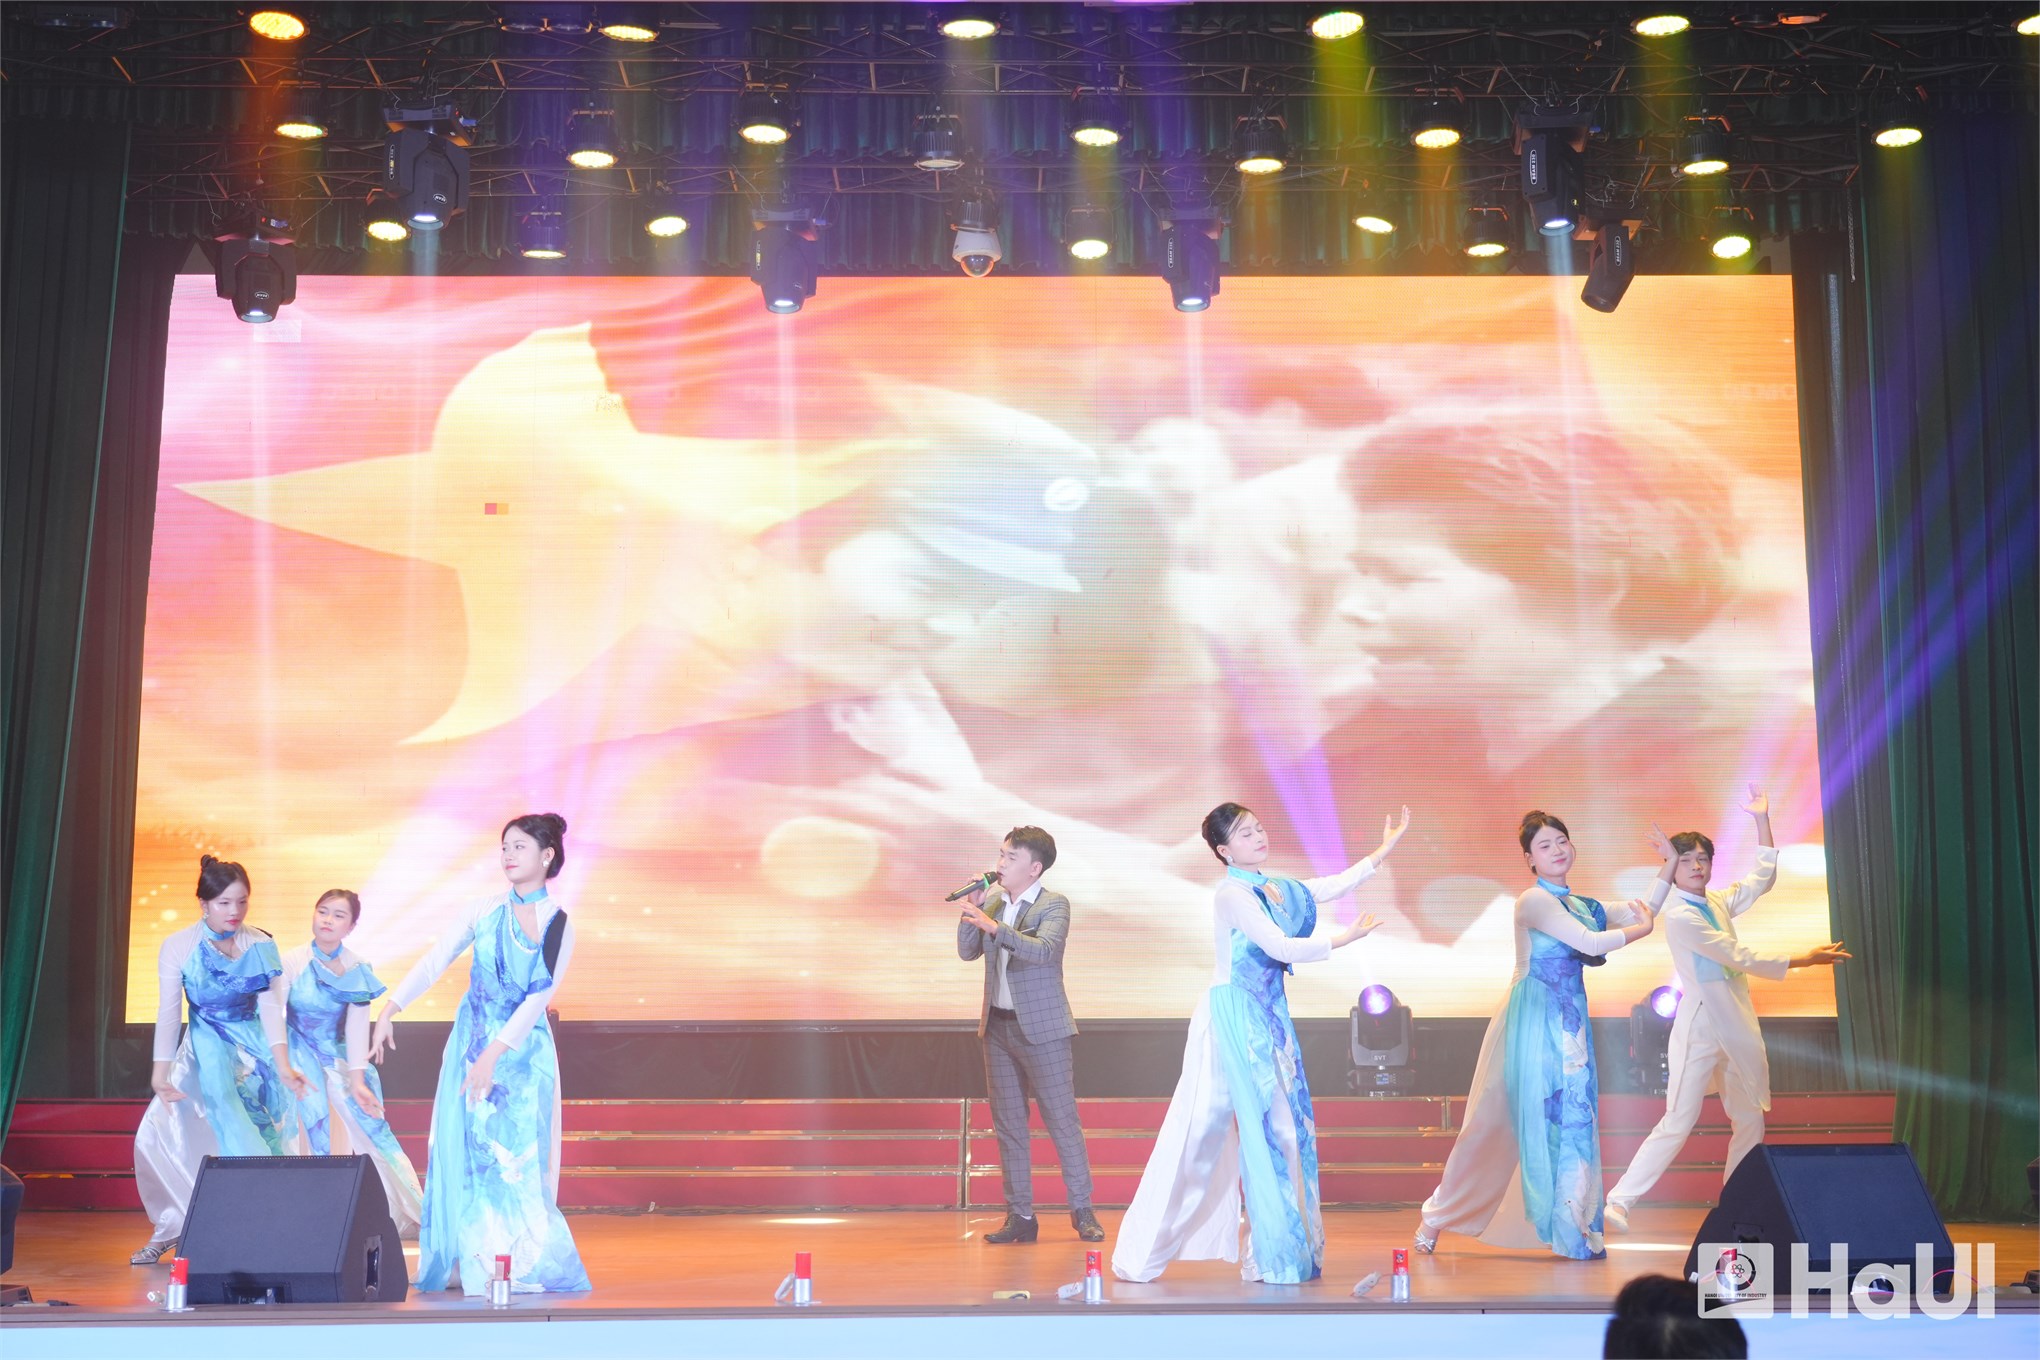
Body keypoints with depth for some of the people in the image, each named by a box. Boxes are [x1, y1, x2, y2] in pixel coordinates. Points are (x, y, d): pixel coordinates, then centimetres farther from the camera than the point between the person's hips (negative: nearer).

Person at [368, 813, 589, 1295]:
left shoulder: (559, 928, -4)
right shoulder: (486, 911, 2)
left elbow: (538, 999, -11)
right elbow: (434, 962, 2)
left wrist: (494, 1055, -18)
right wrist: (389, 1010, -5)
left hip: (523, 1050, -2)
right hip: (472, 1040, 2)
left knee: (518, 1156, -5)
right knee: (464, 1149, 0)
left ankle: (524, 1266, 1)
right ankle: (468, 1264, 5)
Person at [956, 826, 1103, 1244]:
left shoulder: (1054, 905, -8)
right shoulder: (992, 902, 9)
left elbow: (1045, 950, -24)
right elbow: (967, 952, 7)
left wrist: (994, 927, -32)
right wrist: (973, 910, -7)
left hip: (1041, 1028, -6)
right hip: (997, 1025, 6)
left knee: (1063, 1120, -2)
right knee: (1008, 1124, 8)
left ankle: (1082, 1210, 7)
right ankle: (1020, 1214, 14)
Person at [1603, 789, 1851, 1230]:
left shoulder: (1719, 904, 12)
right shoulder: (1679, 917, -11)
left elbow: (1762, 879, 26)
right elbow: (1741, 959, -13)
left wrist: (1761, 820, 20)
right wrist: (1805, 959, -8)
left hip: (1738, 1028, 8)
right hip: (1700, 1027, -8)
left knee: (1750, 1122, 7)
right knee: (1678, 1123, -13)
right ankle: (1618, 1201, -12)